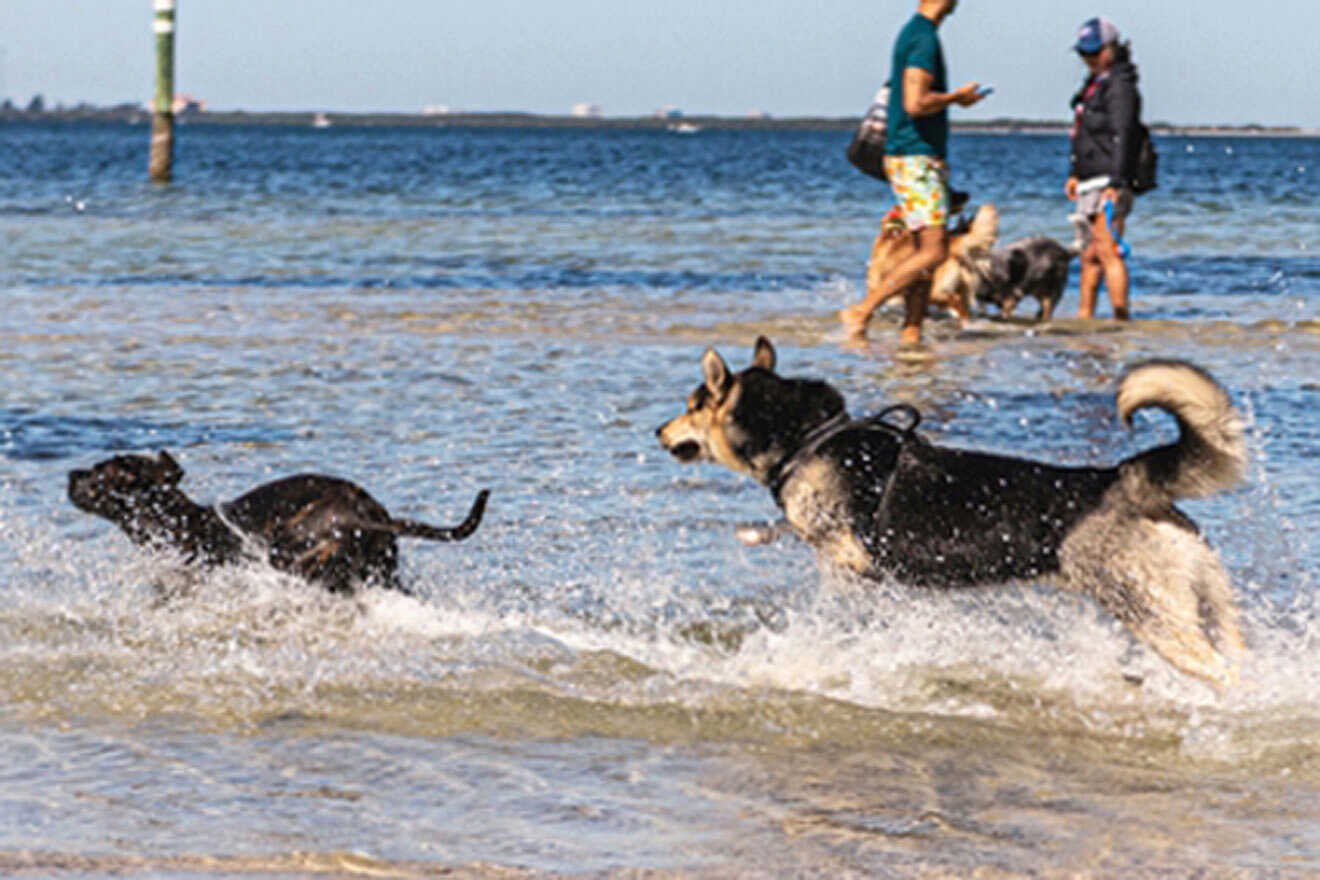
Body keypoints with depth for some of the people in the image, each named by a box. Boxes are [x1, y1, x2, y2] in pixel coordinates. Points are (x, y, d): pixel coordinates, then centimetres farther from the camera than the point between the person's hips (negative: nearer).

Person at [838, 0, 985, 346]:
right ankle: (861, 312, -11)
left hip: (925, 159, 10)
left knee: (930, 251, 8)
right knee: (933, 251, -13)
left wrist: (955, 98, 19)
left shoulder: (913, 34, 17)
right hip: (916, 160, -10)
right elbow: (915, 104, -25)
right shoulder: (924, 39, -16)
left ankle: (911, 334, 6)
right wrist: (955, 96, -11)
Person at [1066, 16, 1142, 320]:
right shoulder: (1094, 84, 19)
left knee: (1108, 252, -15)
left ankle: (1122, 316, -17)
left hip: (1108, 184, -10)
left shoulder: (1120, 87, -12)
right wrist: (1075, 173, 26)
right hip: (1090, 186, 10)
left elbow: (1122, 137, -20)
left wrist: (1114, 183, -26)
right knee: (1090, 257, 15)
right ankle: (1085, 316, 22)